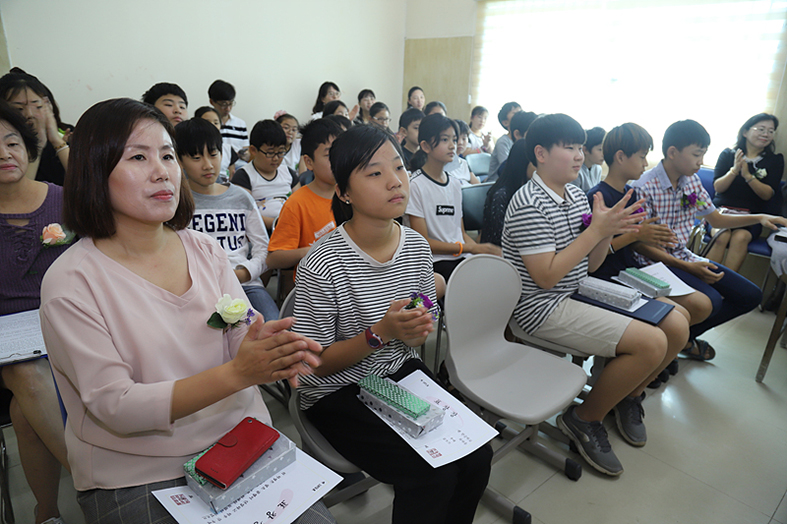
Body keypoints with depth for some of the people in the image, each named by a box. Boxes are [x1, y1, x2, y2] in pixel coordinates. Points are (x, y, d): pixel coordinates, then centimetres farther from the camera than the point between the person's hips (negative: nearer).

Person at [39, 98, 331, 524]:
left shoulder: (205, 250, 2)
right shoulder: (71, 282, -11)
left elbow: (241, 336, 2)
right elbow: (116, 406, -15)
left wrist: (268, 350, -22)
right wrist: (236, 373, -27)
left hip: (243, 444, 4)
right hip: (138, 479, -3)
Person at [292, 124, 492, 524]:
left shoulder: (417, 246, -5)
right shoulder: (322, 266, -22)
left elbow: (418, 334, 9)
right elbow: (317, 363, -14)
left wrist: (416, 332, -16)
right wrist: (380, 334, -28)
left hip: (401, 372, 6)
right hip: (337, 392, -5)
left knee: (476, 456, -6)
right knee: (433, 476, -17)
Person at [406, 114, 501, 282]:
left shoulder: (455, 184, 15)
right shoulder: (415, 185, -7)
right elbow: (423, 242, -10)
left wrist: (482, 250, -3)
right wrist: (470, 248, -15)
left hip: (462, 257, 7)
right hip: (435, 261, -6)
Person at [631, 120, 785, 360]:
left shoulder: (692, 181, 5)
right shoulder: (644, 187, -19)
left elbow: (715, 218, 19)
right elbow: (639, 244, -19)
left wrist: (759, 218, 7)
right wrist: (686, 267, -22)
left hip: (684, 256, 9)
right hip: (656, 261, -9)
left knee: (750, 295, 5)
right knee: (711, 301, -28)